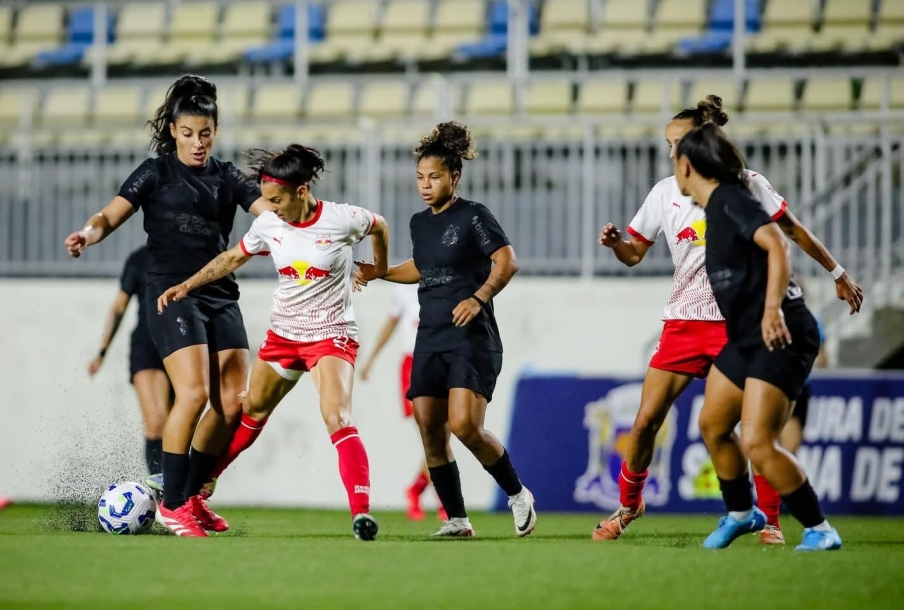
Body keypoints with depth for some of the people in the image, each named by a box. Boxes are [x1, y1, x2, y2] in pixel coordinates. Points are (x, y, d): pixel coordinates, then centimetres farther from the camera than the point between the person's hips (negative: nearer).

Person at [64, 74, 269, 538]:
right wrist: (88, 233, -26)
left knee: (233, 402, 0)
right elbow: (112, 215, -4)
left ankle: (192, 495, 15)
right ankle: (171, 503, -10)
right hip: (172, 293, -5)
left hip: (221, 294, 5)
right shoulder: (157, 172, 3)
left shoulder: (227, 178, 13)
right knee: (193, 392, -19)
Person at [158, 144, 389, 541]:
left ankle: (362, 512, -28)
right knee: (252, 412, 18)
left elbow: (379, 226, 5)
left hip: (331, 334, -5)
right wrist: (187, 285, 4)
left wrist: (380, 270, 17)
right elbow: (234, 258, 11)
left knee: (337, 418, -24)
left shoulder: (342, 219, -18)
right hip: (283, 332, 5)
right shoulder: (268, 225, -7)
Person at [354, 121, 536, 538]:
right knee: (430, 432, 1)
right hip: (431, 339, 7)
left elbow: (506, 261, -14)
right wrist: (379, 273, 21)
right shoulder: (420, 223, 14)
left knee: (464, 425, -20)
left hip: (471, 339, -7)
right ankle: (457, 520, 11)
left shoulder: (473, 216, -7)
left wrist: (479, 298, -26)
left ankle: (517, 494, 0)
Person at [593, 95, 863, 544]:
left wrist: (838, 275, 12)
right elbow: (634, 253, 10)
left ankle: (770, 521, 5)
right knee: (646, 422, -4)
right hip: (684, 320, 2)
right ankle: (628, 505, 16)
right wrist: (613, 242, -13)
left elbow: (793, 231, 8)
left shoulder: (747, 185, -4)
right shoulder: (665, 193, 3)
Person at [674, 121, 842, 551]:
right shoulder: (715, 206, 14)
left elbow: (777, 244, -27)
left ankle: (819, 531, -7)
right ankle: (741, 513, 38)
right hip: (746, 338, 10)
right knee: (712, 425, 18)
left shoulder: (729, 200, -14)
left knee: (756, 442, -17)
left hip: (780, 338, -10)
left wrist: (773, 309, -35)